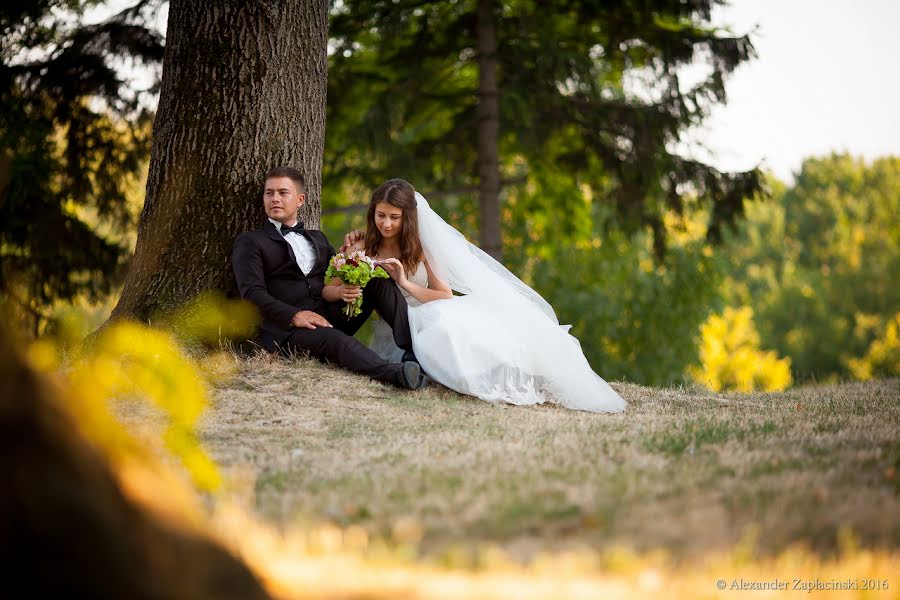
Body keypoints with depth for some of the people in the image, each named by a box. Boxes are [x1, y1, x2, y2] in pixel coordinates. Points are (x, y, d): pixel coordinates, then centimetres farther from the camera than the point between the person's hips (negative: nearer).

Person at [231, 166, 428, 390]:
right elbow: (252, 293, -6)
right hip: (285, 328, -6)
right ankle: (396, 373, -61)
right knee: (333, 339, -37)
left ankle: (411, 344, -30)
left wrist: (340, 290, -11)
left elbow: (339, 279, 16)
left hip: (330, 315, 6)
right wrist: (294, 315, -22)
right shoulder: (249, 243, 10)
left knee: (379, 280, -11)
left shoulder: (317, 238, 28)